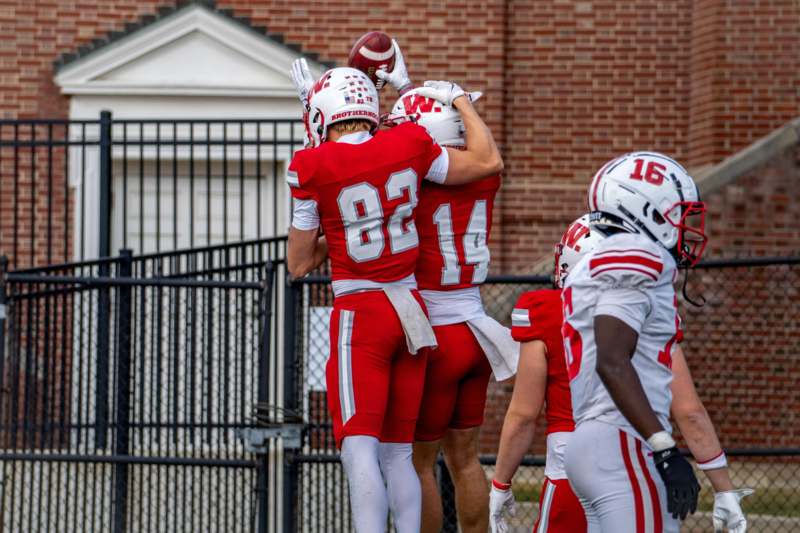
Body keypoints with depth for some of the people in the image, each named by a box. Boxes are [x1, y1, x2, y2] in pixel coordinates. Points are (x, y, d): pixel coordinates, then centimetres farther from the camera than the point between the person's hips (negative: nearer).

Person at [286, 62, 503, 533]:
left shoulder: (313, 168, -10)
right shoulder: (409, 146, 0)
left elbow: (300, 264, -1)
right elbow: (489, 161, 15)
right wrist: (460, 100, 27)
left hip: (360, 316, -5)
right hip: (411, 309, 5)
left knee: (360, 449, -8)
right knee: (398, 452, 11)